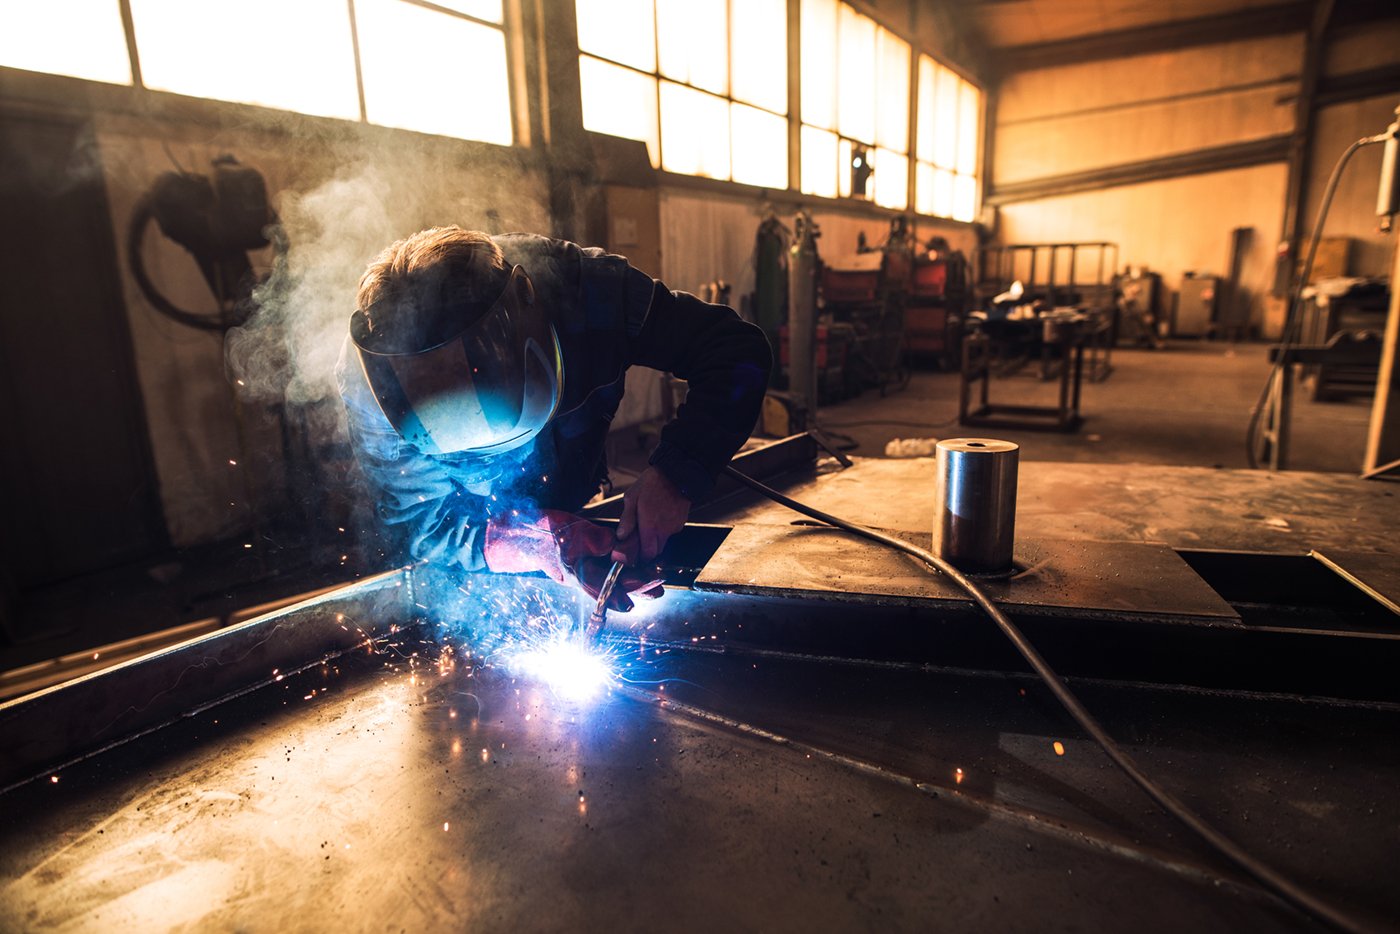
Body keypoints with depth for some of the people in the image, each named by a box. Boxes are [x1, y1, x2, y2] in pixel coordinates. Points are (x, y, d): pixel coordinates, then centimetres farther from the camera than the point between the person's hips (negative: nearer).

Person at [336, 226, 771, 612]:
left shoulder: (585, 288, -31)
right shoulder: (365, 379, -31)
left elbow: (737, 351, -25)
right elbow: (425, 526, -24)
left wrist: (674, 473, -38)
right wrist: (549, 544, -42)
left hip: (575, 516, 0)